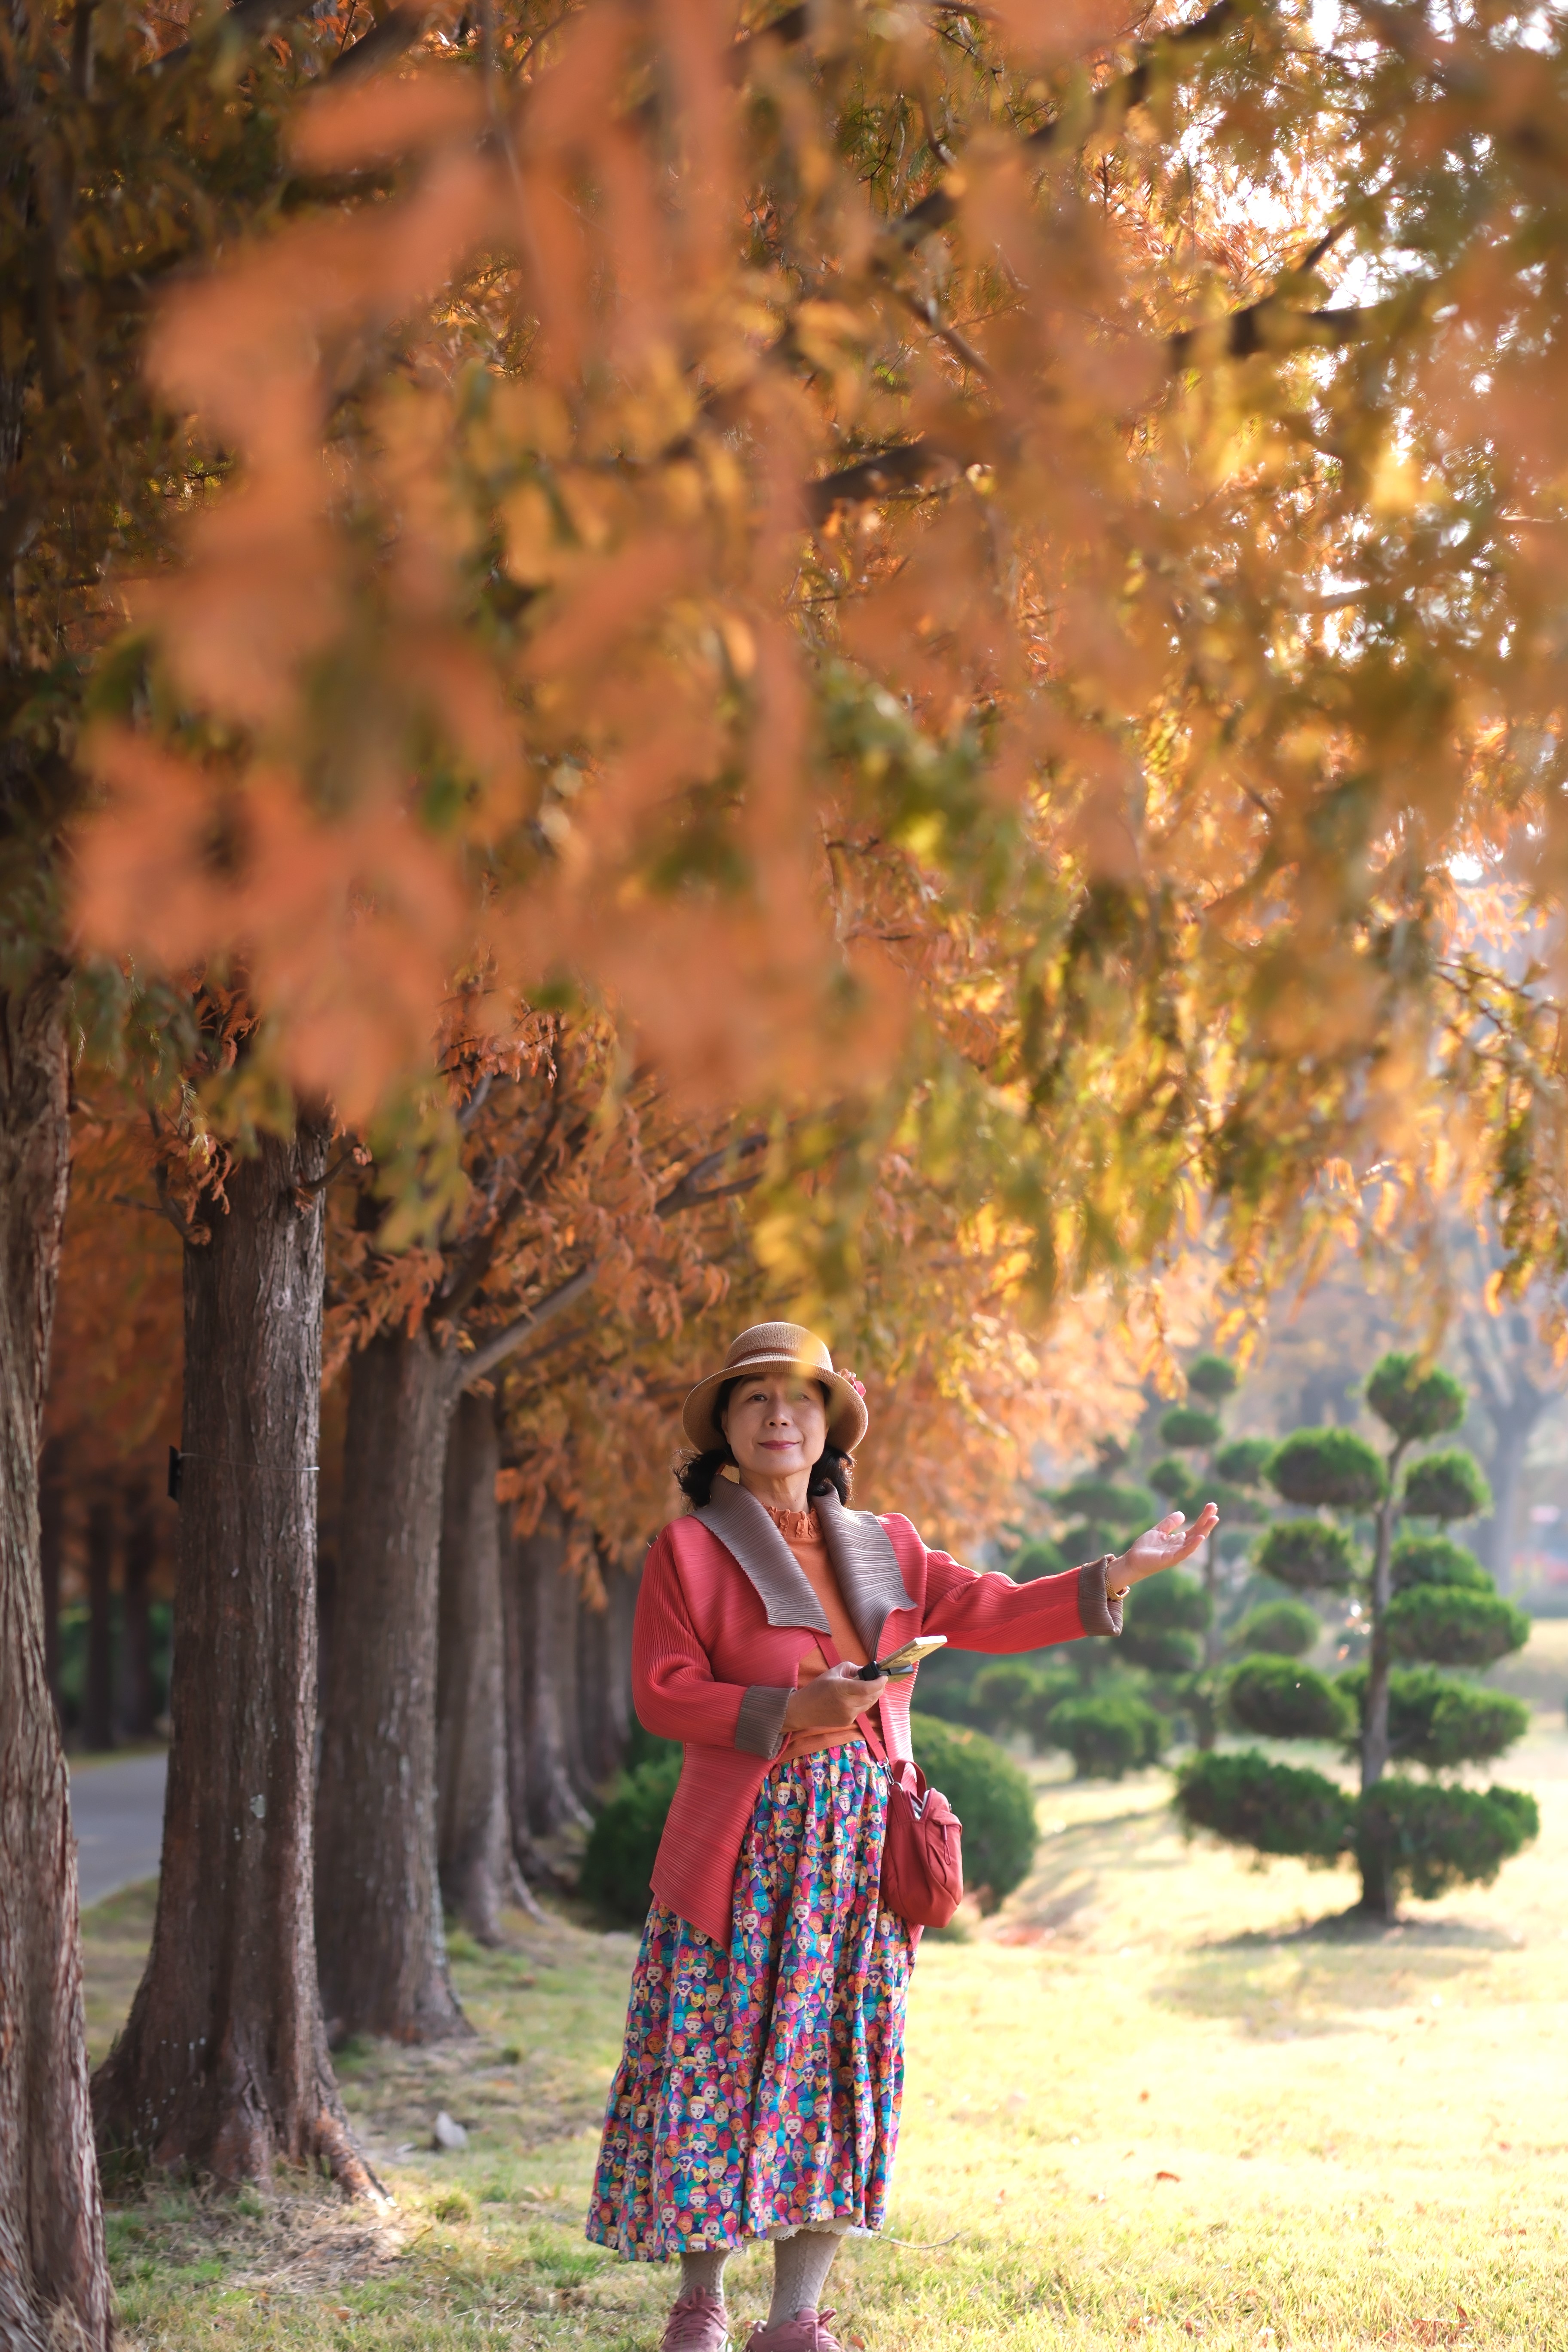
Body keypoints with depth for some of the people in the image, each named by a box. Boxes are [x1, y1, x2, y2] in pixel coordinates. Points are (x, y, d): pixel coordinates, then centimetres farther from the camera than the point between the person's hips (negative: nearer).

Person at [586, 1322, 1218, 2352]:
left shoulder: (884, 1548, 13)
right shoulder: (692, 1548, -2)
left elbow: (990, 1611, 9)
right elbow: (662, 1689, -7)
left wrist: (1120, 1574, 0)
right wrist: (789, 1713, -18)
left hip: (861, 1850, 5)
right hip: (745, 1851, -4)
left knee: (841, 2071, 4)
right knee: (718, 2071, -1)